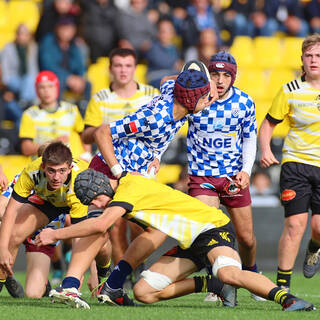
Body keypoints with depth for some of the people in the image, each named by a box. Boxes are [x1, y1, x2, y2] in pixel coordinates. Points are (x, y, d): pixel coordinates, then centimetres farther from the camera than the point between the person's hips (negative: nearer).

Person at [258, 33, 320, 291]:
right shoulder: (290, 91, 0)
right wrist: (266, 150, -8)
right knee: (295, 225, -11)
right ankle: (282, 286, -3)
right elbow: (268, 124, 9)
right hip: (295, 162, -1)